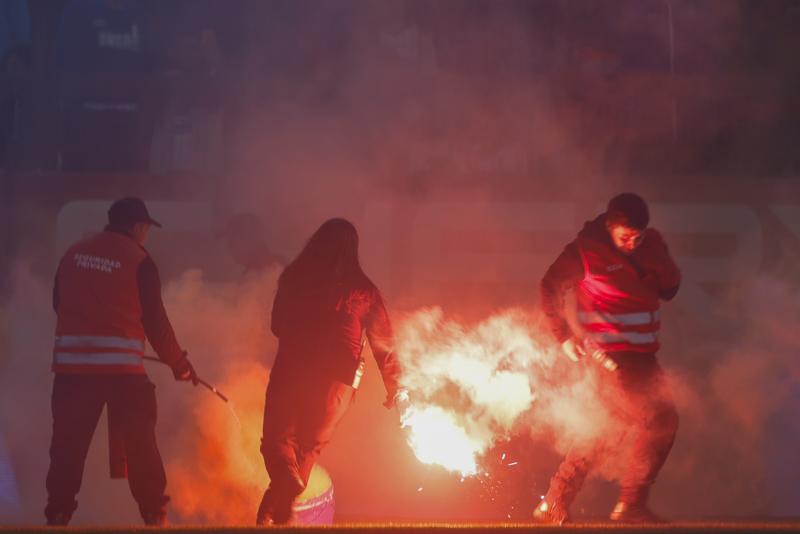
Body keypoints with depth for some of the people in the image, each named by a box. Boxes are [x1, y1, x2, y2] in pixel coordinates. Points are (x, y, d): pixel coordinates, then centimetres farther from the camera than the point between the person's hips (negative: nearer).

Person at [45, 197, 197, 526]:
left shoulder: (74, 254, 11)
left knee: (68, 442, 6)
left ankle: (58, 513, 4)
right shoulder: (138, 260, -2)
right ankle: (154, 515, 5)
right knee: (139, 442, 4)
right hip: (121, 364, -3)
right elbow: (155, 320, -1)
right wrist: (179, 363, 10)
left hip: (73, 362, 4)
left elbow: (59, 303, 18)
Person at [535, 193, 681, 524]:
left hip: (641, 355, 7)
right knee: (659, 419, -16)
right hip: (613, 356, -7)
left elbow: (671, 289, 2)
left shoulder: (651, 244, 3)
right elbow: (551, 288, -1)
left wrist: (653, 259, -15)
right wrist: (563, 336, -5)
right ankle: (631, 504, -9)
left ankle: (554, 506, 21)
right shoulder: (586, 251, -12)